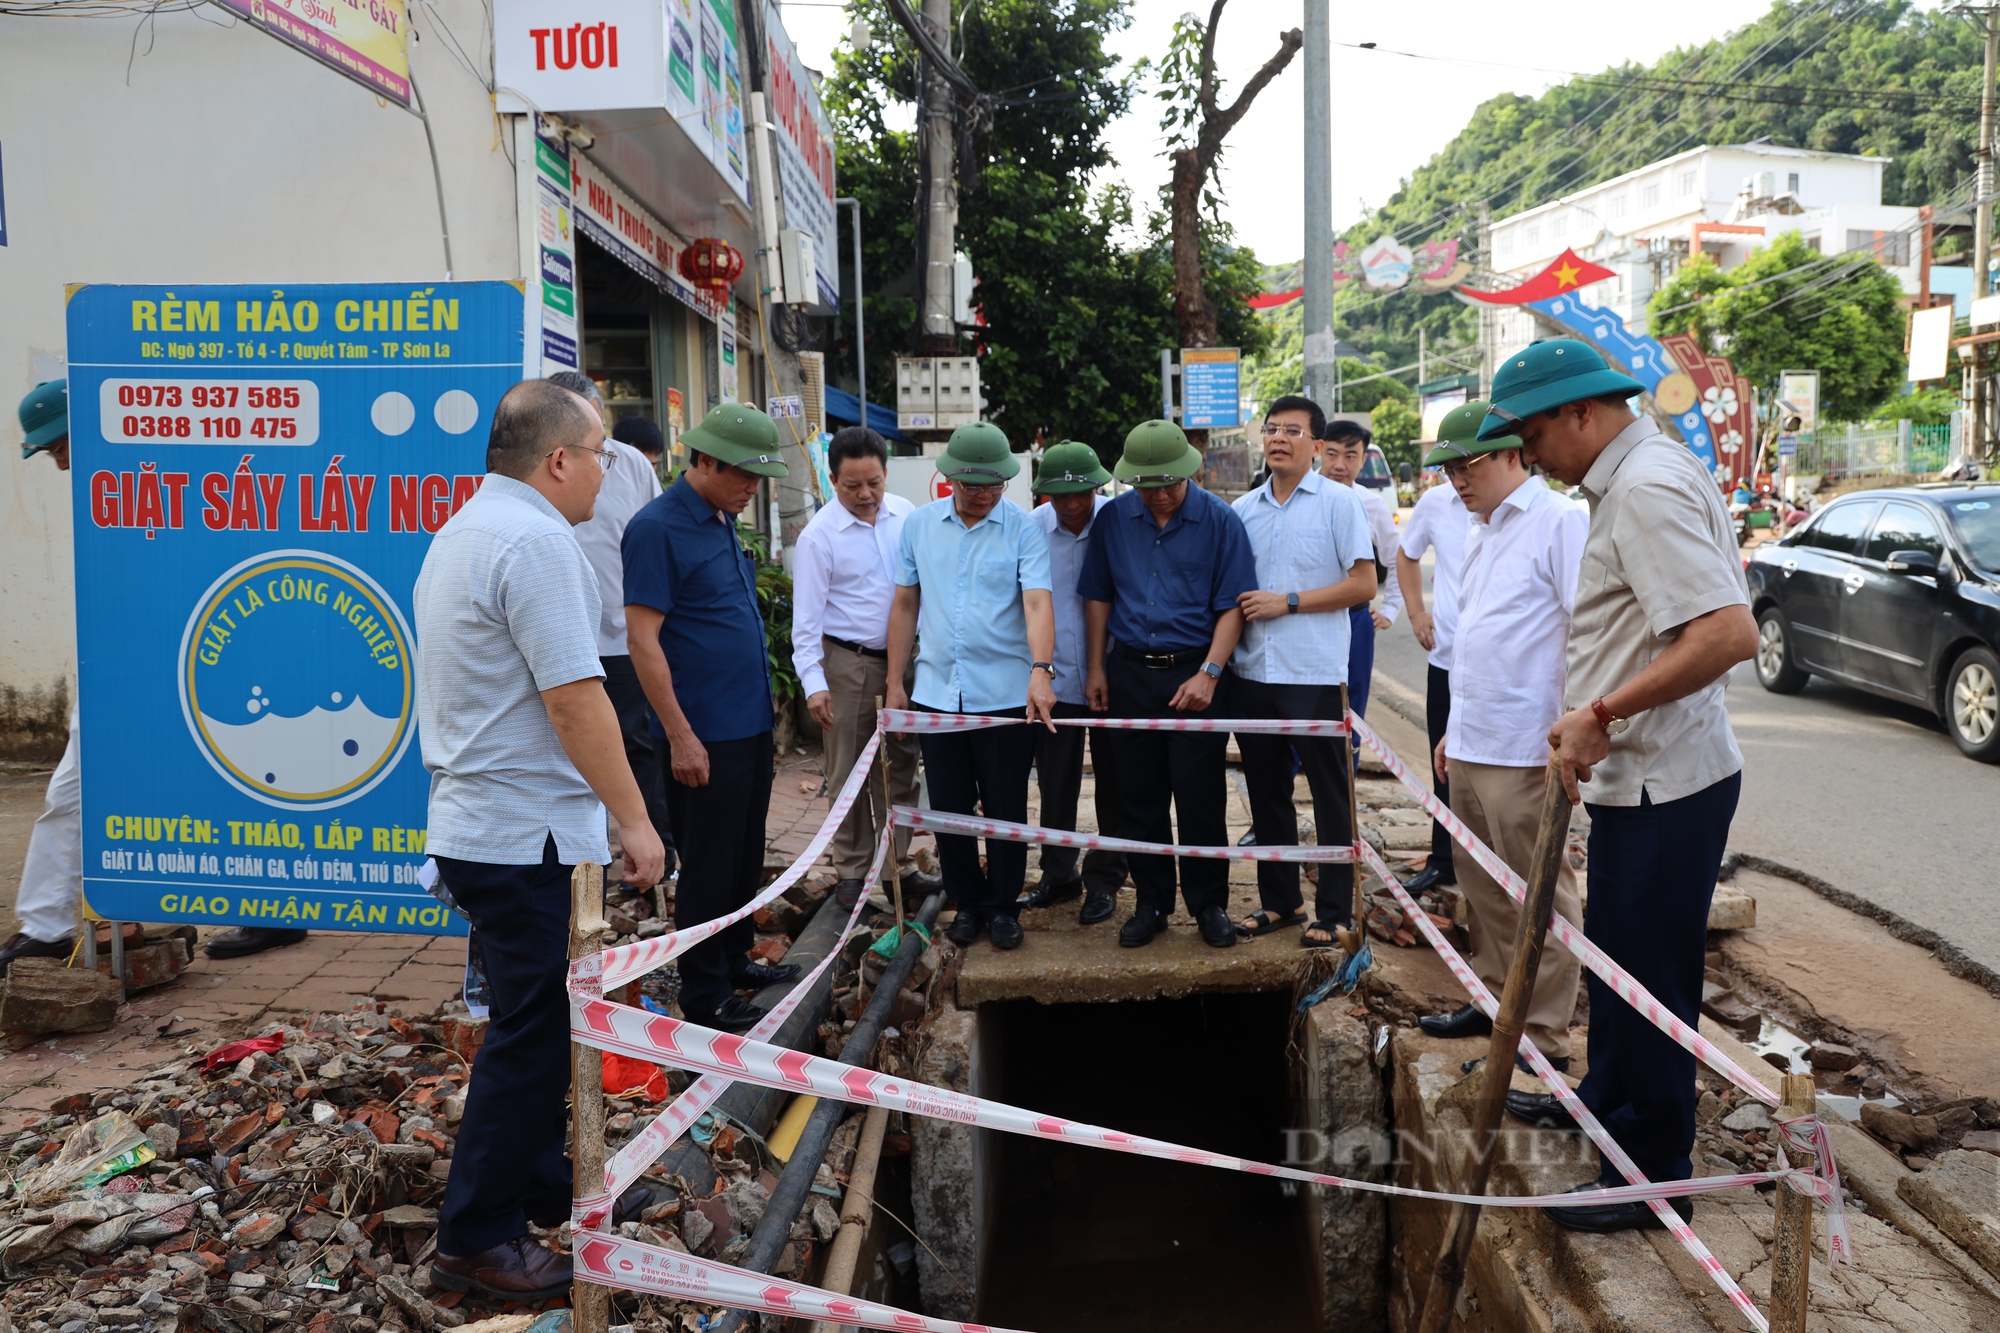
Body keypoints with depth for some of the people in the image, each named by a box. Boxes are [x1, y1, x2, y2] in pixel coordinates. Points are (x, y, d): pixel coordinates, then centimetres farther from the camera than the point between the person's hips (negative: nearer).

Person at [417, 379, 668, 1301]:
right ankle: (476, 1240, 11)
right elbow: (574, 699, -23)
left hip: (473, 824, 10)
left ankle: (540, 1186, 34)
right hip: (527, 836, -10)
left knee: (537, 1020, 20)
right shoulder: (537, 540, -17)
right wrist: (635, 821, -16)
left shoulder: (461, 531, 16)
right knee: (530, 1034, 0)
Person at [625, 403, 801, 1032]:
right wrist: (681, 736, -20)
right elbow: (642, 640, -18)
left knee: (746, 858, 18)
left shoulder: (724, 522, 12)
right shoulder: (657, 527, -14)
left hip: (751, 726, 9)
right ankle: (705, 997, 14)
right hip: (705, 736, -8)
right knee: (709, 867, 2)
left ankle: (735, 959, 34)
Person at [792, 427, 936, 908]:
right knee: (850, 772, 5)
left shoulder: (905, 514, 1)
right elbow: (807, 615, -11)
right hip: (849, 664, -4)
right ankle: (852, 871, 18)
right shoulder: (819, 535, -11)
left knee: (902, 765, 12)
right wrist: (813, 682, -16)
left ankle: (900, 862, 24)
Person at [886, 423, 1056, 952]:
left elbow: (1038, 602, -16)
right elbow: (905, 605, 10)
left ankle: (1003, 906, 24)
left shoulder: (1024, 530, -5)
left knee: (1006, 809, 7)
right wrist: (895, 682, 8)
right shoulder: (918, 525, 5)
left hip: (1006, 695, -3)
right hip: (937, 692, 3)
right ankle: (967, 902, 29)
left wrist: (1041, 671, -32)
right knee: (948, 807, 11)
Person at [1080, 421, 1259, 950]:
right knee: (1138, 797, 8)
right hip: (1129, 672, 3)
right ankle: (1151, 903, 21)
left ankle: (1210, 905, 16)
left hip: (1196, 673, -3)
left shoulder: (1218, 519, -5)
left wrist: (1208, 673, -14)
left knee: (1200, 797, 1)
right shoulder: (1113, 518, 4)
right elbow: (1098, 596, 12)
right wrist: (1096, 668, 8)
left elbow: (1232, 605, -6)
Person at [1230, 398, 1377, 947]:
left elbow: (1363, 583, -7)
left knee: (1331, 795, 3)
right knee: (1266, 792, 13)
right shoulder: (1242, 510, 11)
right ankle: (1278, 899, 26)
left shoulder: (1339, 502, -2)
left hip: (1315, 675, -5)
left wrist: (1287, 602, -12)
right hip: (1252, 672, 5)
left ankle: (1333, 911, 13)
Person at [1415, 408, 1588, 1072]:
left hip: (1524, 753, -8)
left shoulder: (1560, 521, -10)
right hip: (1470, 746, 9)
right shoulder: (1480, 534, 18)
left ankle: (1544, 1037, 9)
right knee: (1485, 889, 17)